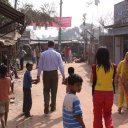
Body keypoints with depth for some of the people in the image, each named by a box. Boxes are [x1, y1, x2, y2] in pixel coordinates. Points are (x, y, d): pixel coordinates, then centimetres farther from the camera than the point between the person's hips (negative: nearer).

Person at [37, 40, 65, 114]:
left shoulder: (43, 54, -3)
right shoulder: (57, 54, -4)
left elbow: (40, 65, 0)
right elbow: (61, 65, -4)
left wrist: (38, 75, 7)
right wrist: (63, 75, 3)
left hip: (46, 73, 0)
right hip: (54, 73, 0)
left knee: (46, 90, 9)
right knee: (54, 90, 13)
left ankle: (46, 107, -5)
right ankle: (53, 106, 26)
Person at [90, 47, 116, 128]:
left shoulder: (96, 67, -11)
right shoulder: (112, 66, -4)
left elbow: (92, 80, -5)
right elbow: (112, 79, 4)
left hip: (98, 92, -2)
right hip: (109, 92, 2)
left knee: (97, 114, 14)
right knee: (108, 113, 20)